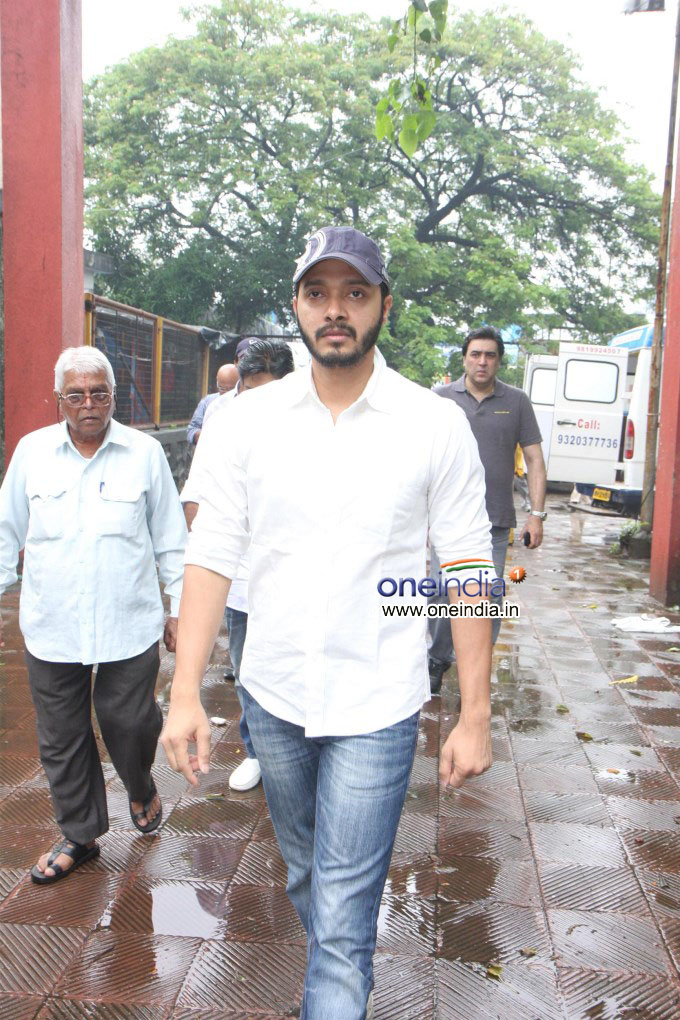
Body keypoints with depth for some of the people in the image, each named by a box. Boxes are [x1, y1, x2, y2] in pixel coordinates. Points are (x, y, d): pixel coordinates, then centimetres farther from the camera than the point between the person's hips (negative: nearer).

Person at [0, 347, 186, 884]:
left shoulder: (145, 453, -1)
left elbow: (171, 540, 5)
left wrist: (180, 608, 6)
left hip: (129, 628, -2)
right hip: (50, 630, 2)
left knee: (130, 724, 7)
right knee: (61, 739, 11)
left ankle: (142, 791, 40)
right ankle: (79, 835, 32)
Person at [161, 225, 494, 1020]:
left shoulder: (436, 426, -8)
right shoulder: (248, 420, -3)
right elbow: (211, 556, -3)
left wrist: (475, 715, -7)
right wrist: (185, 692, -9)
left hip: (376, 706, -3)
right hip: (272, 694, 4)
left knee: (342, 922, -1)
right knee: (305, 877, 25)